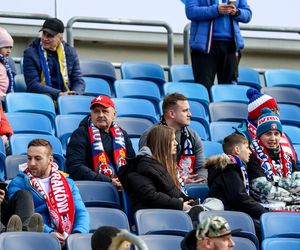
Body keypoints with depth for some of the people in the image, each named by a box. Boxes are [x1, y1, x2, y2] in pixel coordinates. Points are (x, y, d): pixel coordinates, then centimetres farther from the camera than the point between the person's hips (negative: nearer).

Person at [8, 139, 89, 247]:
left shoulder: (67, 183, 24)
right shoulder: (18, 184, 11)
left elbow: (81, 212, 14)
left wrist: (79, 233, -10)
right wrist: (49, 233, -21)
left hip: (69, 241, 2)